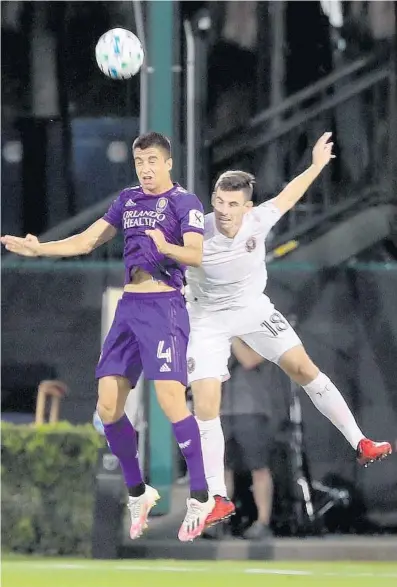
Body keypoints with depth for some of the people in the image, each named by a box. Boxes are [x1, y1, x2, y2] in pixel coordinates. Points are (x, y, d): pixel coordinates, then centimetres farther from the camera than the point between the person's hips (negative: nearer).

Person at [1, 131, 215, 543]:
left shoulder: (183, 202, -4)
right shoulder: (128, 200, 15)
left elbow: (198, 255, -16)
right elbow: (85, 242, 18)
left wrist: (167, 247, -34)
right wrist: (37, 249, 8)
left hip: (164, 307, -7)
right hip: (129, 307, 7)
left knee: (170, 399, -18)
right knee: (108, 407, 2)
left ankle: (200, 497, -11)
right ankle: (137, 493, 17)